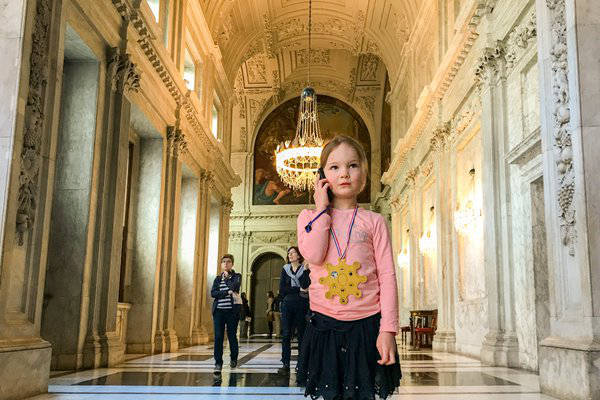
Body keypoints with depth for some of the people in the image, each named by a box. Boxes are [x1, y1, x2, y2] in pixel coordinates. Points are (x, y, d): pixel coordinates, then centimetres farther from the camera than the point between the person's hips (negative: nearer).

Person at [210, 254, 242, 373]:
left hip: (231, 310, -2)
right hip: (219, 310, 2)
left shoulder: (237, 276, 8)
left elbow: (234, 286, -13)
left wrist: (227, 277, 0)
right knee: (218, 337, -6)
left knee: (232, 336, 3)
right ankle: (218, 363, -2)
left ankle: (234, 359, 25)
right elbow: (213, 293, -1)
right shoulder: (217, 278, 15)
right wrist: (228, 292, -11)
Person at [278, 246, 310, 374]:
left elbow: (306, 286, -12)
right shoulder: (285, 269, 12)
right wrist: (299, 290, -6)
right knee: (286, 334, -3)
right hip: (287, 305, 2)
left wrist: (305, 270, -14)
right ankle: (285, 364, -1)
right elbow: (282, 289, 2)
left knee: (302, 334, 0)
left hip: (302, 305, -2)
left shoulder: (305, 269, 4)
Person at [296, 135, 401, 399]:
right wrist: (322, 209, -7)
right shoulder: (309, 217, 6)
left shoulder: (373, 221, 4)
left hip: (367, 324, 0)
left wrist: (388, 329, -9)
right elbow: (314, 256, -14)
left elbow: (387, 276, -1)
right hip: (325, 323, 1)